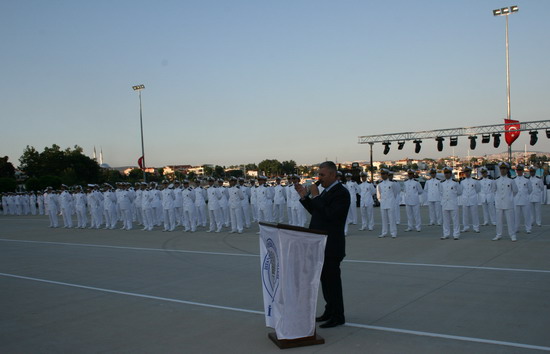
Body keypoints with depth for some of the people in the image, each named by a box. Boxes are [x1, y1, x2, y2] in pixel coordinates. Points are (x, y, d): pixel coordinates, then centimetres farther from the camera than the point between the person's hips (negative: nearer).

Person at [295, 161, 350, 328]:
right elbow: (315, 212, 15)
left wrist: (315, 197, -20)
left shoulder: (341, 193, -16)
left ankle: (337, 316, 13)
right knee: (325, 279, 17)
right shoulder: (326, 191, 13)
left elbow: (329, 215, -26)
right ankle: (329, 311, 31)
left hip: (331, 246, -9)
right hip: (322, 245, 9)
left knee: (332, 280, 0)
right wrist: (304, 196, 6)